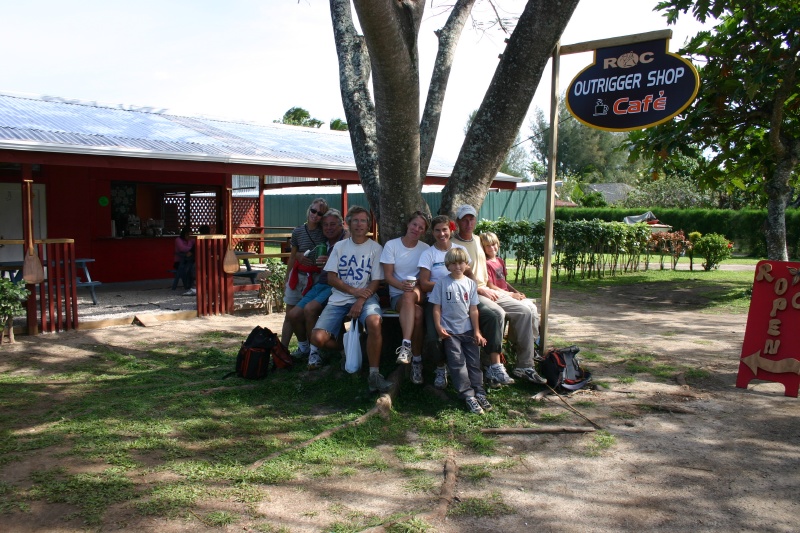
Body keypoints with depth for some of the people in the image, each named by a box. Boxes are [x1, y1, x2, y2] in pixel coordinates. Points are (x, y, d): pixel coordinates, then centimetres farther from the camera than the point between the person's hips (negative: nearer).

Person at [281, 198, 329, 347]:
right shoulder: (298, 232, 3)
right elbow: (292, 258, 11)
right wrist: (286, 281, 13)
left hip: (316, 279, -2)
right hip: (297, 277, 2)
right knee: (290, 316, 5)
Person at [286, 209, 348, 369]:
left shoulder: (346, 240, -6)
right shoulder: (324, 244, 18)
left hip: (336, 286, -7)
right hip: (320, 284, 8)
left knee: (310, 308, -28)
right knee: (294, 314, -4)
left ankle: (314, 352, -11)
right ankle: (303, 347, 22)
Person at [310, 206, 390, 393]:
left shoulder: (375, 248, 5)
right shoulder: (339, 246, 12)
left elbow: (376, 282, -2)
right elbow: (331, 277, 4)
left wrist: (361, 301, -18)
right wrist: (354, 291, -11)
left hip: (365, 297, -2)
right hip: (339, 298, 3)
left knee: (374, 322, -38)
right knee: (318, 338, -17)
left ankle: (374, 374, -26)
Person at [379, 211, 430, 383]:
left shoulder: (426, 249, 6)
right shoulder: (391, 245, 2)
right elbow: (388, 276, -3)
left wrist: (415, 288, -20)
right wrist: (402, 285, -23)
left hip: (418, 294, 1)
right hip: (397, 295, -1)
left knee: (410, 296, -37)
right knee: (417, 314, -34)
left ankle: (406, 346, -32)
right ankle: (416, 360, -31)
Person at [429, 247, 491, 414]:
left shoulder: (470, 283, 5)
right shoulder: (442, 283, -3)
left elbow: (473, 309, 5)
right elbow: (437, 308, -2)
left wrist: (477, 331, 1)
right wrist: (439, 327, -10)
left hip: (468, 330, 3)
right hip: (450, 331, -3)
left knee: (474, 361, 4)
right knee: (457, 363, -4)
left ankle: (479, 392, 9)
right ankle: (468, 395, -2)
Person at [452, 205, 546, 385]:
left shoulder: (478, 241, 19)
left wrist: (488, 289, 7)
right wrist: (481, 290, -14)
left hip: (486, 290, 8)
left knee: (524, 311, -8)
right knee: (497, 313, -34)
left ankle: (524, 366, -6)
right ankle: (495, 367, -29)